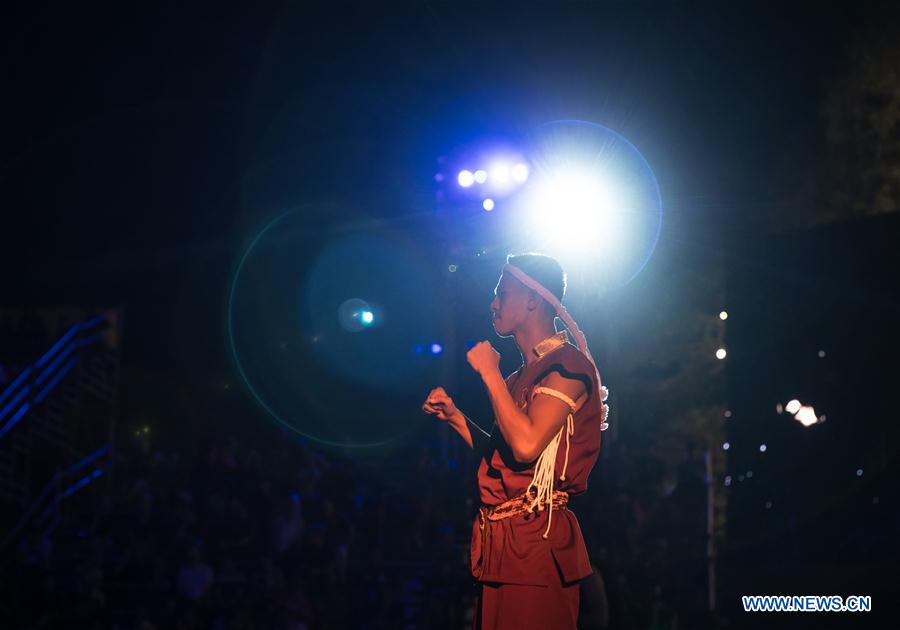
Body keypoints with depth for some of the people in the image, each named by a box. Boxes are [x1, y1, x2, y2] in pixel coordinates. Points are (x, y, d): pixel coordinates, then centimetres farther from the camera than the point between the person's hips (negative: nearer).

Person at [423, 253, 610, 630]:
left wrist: (489, 372, -16)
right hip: (501, 541, 9)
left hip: (536, 542, -9)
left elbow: (526, 445, -24)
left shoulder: (567, 365, -11)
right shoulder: (523, 374, 17)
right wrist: (455, 417, 12)